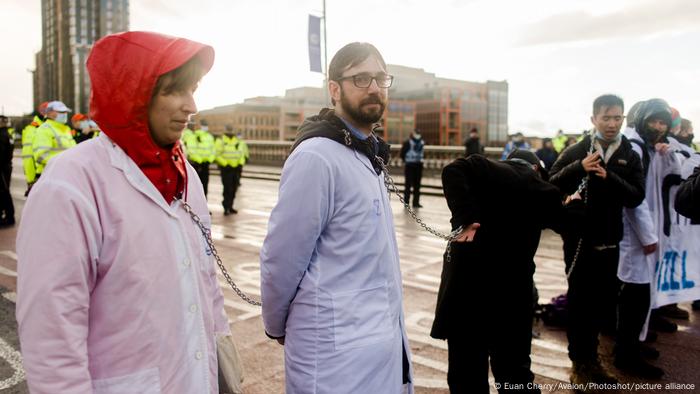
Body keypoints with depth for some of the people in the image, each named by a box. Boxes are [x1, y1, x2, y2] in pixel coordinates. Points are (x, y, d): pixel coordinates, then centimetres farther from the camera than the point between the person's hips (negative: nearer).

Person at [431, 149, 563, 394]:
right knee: (514, 373, 19)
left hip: (466, 281, -1)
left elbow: (453, 170, -17)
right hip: (511, 291, 2)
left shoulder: (489, 171, 2)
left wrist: (464, 219, -19)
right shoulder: (542, 190, 6)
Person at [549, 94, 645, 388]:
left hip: (609, 240, 2)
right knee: (579, 300, 6)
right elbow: (551, 186, -8)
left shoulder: (630, 156, 4)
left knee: (602, 299, 11)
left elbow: (636, 198, -6)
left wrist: (609, 177, -21)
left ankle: (591, 359, 29)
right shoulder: (576, 151, -2)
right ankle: (579, 362, 21)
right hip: (579, 237, -2)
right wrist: (578, 168, -23)